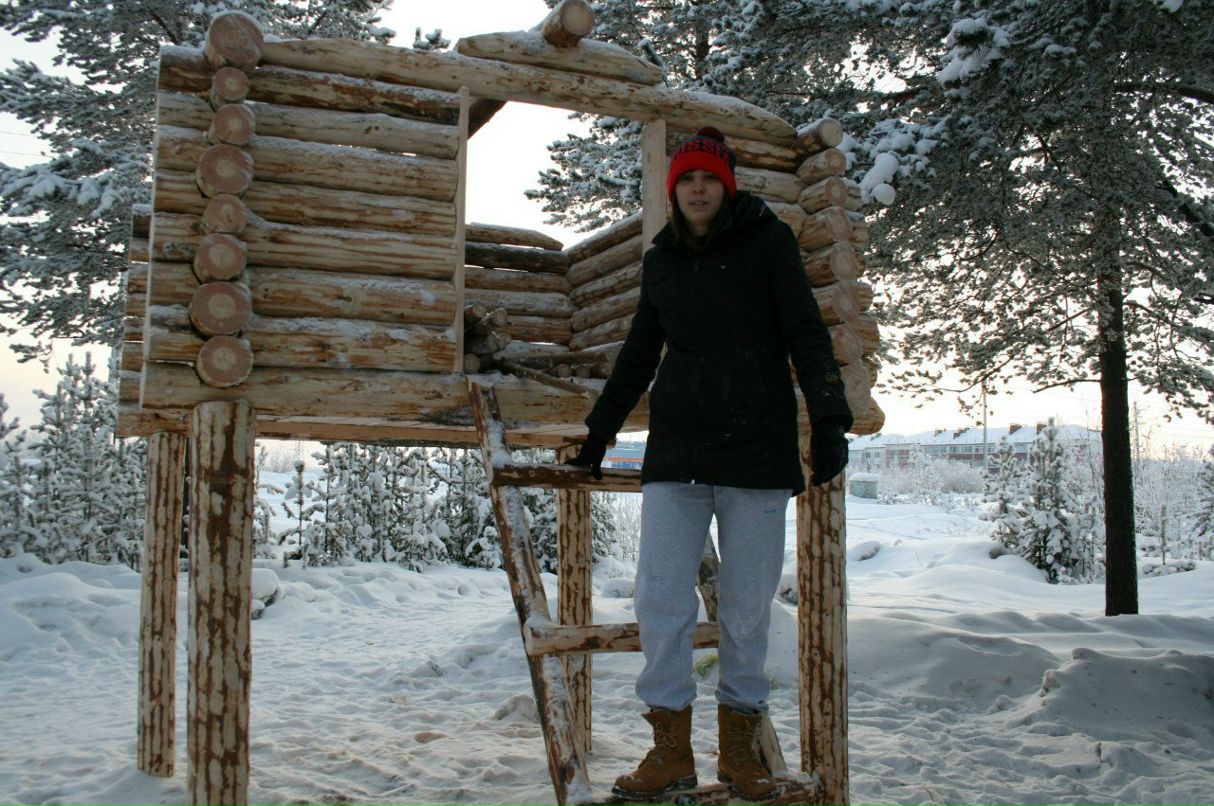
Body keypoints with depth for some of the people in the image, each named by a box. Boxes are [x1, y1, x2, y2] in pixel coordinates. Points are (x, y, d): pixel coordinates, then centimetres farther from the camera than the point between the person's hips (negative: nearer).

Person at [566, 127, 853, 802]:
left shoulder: (768, 240, 4)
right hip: (675, 450, 3)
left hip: (757, 448, -3)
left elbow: (806, 334, -2)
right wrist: (597, 436, 24)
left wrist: (829, 421, -13)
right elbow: (638, 357, 23)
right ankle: (672, 751, 8)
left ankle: (740, 746, 17)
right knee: (661, 600, -3)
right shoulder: (661, 260, 15)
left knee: (748, 607, 2)